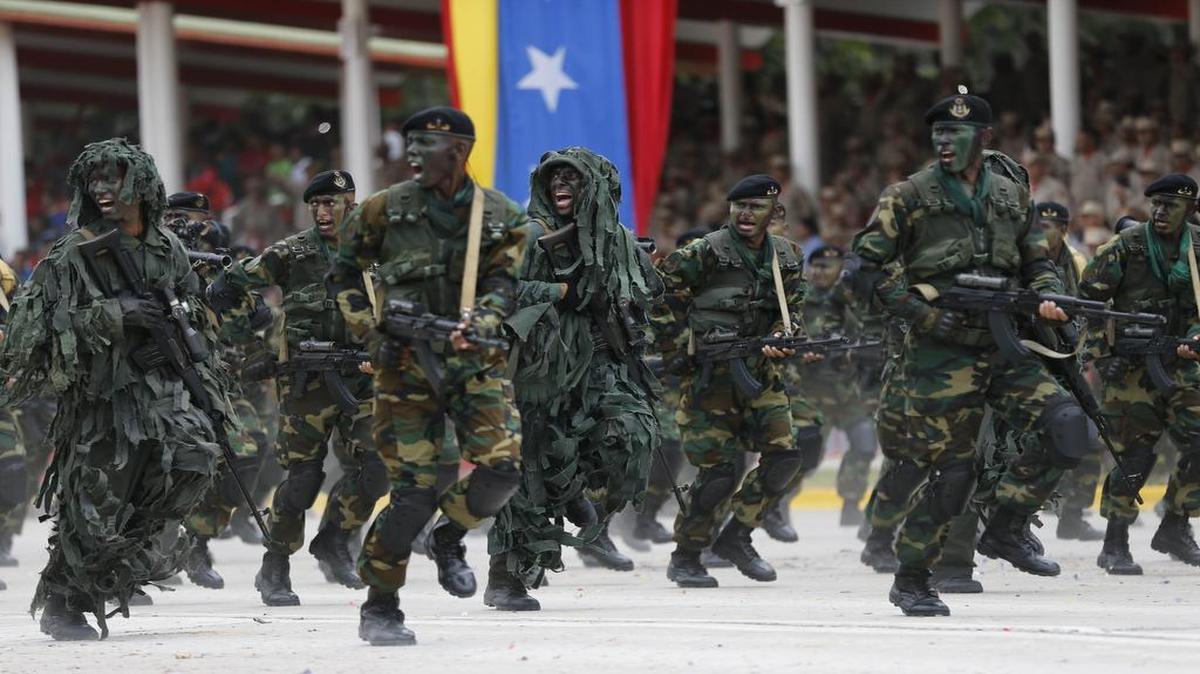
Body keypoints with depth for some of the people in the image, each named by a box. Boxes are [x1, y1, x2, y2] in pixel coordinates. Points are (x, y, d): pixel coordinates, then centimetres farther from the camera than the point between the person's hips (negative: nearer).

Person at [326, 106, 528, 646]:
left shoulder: (502, 217, 5)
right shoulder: (385, 210, 3)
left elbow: (503, 286, -3)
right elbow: (343, 275, 12)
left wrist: (478, 324, -24)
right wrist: (369, 329, -2)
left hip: (475, 359, 2)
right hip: (406, 361, -1)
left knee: (501, 466, -17)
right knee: (414, 488, -8)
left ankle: (449, 537, 16)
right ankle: (378, 608, 6)